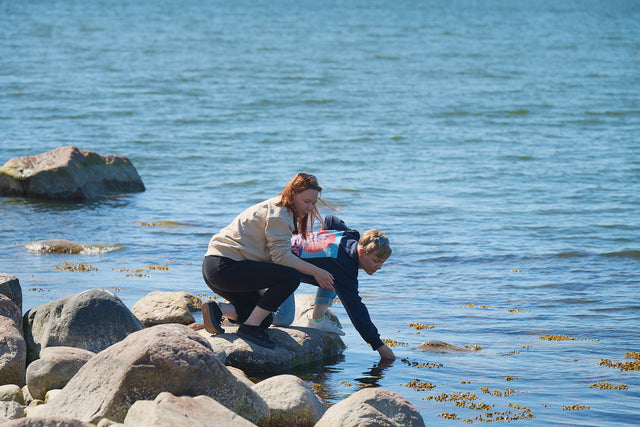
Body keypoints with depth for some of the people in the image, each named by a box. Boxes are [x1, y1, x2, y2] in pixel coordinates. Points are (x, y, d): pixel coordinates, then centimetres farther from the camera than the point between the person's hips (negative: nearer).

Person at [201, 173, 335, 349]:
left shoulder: (275, 208, 21)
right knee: (291, 277, -19)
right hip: (226, 266, -11)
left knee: (265, 319, 14)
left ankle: (217, 309, -1)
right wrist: (315, 271, -13)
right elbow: (281, 256, -17)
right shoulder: (279, 213, -10)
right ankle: (250, 328, -15)